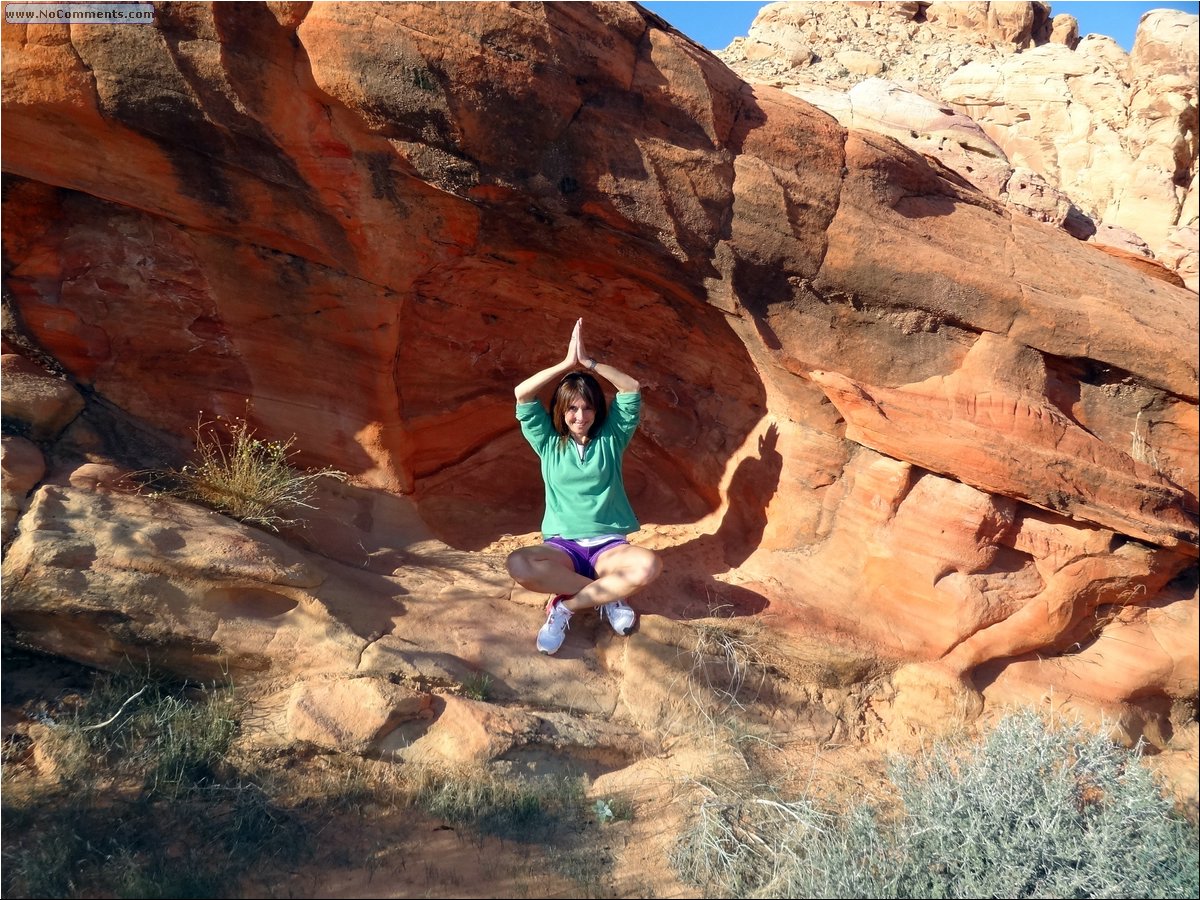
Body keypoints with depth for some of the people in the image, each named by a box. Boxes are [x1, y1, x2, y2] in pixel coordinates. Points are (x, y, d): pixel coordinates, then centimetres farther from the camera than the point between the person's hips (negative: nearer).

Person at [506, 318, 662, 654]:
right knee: (518, 564, -34)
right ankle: (608, 597, -20)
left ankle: (565, 606, -20)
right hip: (562, 545, 0)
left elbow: (633, 389, -3)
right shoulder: (549, 443, 7)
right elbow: (522, 394, -5)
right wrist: (568, 363, -8)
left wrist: (589, 362, -7)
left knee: (649, 565, -35)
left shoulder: (611, 438, 8)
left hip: (609, 544, 0)